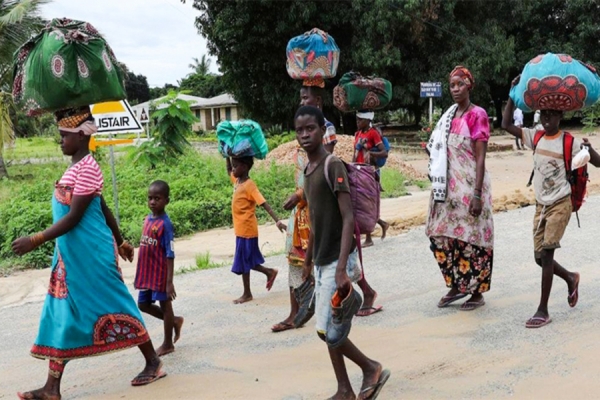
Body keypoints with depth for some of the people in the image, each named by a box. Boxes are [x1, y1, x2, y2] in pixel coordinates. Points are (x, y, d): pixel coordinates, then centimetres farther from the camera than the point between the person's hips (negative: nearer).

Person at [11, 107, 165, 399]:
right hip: (71, 254, 10)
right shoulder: (77, 167, 12)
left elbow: (74, 217, -21)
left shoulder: (86, 169, -18)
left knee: (113, 306, 1)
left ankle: (153, 363, 16)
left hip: (91, 254, -10)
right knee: (62, 313, 9)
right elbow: (104, 208, 18)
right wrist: (120, 242, 24)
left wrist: (35, 241, -21)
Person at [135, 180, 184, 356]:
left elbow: (170, 255, -18)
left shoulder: (165, 223, -17)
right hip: (147, 273, 8)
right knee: (143, 304, 16)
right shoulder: (147, 220, 5)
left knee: (165, 305, 6)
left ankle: (168, 344, 21)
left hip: (160, 273, -8)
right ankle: (174, 321, 36)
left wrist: (169, 281, -21)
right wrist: (140, 273, 17)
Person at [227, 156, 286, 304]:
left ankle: (247, 294, 15)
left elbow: (264, 203, -23)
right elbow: (229, 171, 28)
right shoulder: (237, 181, 7)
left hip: (246, 230, -8)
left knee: (243, 262, 2)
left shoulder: (249, 185, -17)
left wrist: (277, 221, -31)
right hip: (242, 230, 8)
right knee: (246, 261, 16)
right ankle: (269, 272, 32)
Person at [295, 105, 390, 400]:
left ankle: (372, 369, 16)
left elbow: (348, 218, -20)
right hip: (321, 262, 9)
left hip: (336, 261, -8)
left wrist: (341, 267, -27)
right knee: (327, 331, 11)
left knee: (329, 331, -5)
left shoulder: (333, 166, -14)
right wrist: (308, 261, 22)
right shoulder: (308, 171, 11)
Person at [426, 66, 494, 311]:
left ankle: (477, 292, 14)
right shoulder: (449, 116, 13)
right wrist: (439, 189, 14)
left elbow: (480, 158, -13)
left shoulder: (477, 115, -8)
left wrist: (477, 194, -18)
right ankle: (456, 286, 24)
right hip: (449, 187, 7)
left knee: (470, 237, 0)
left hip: (469, 186, -7)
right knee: (442, 235, 8)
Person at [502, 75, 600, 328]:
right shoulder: (535, 137, 3)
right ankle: (570, 278, 40)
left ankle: (543, 310, -6)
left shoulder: (569, 142, -8)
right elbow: (506, 125, -3)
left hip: (560, 204, -5)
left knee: (546, 253, -13)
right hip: (541, 204, 5)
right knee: (540, 257, 9)